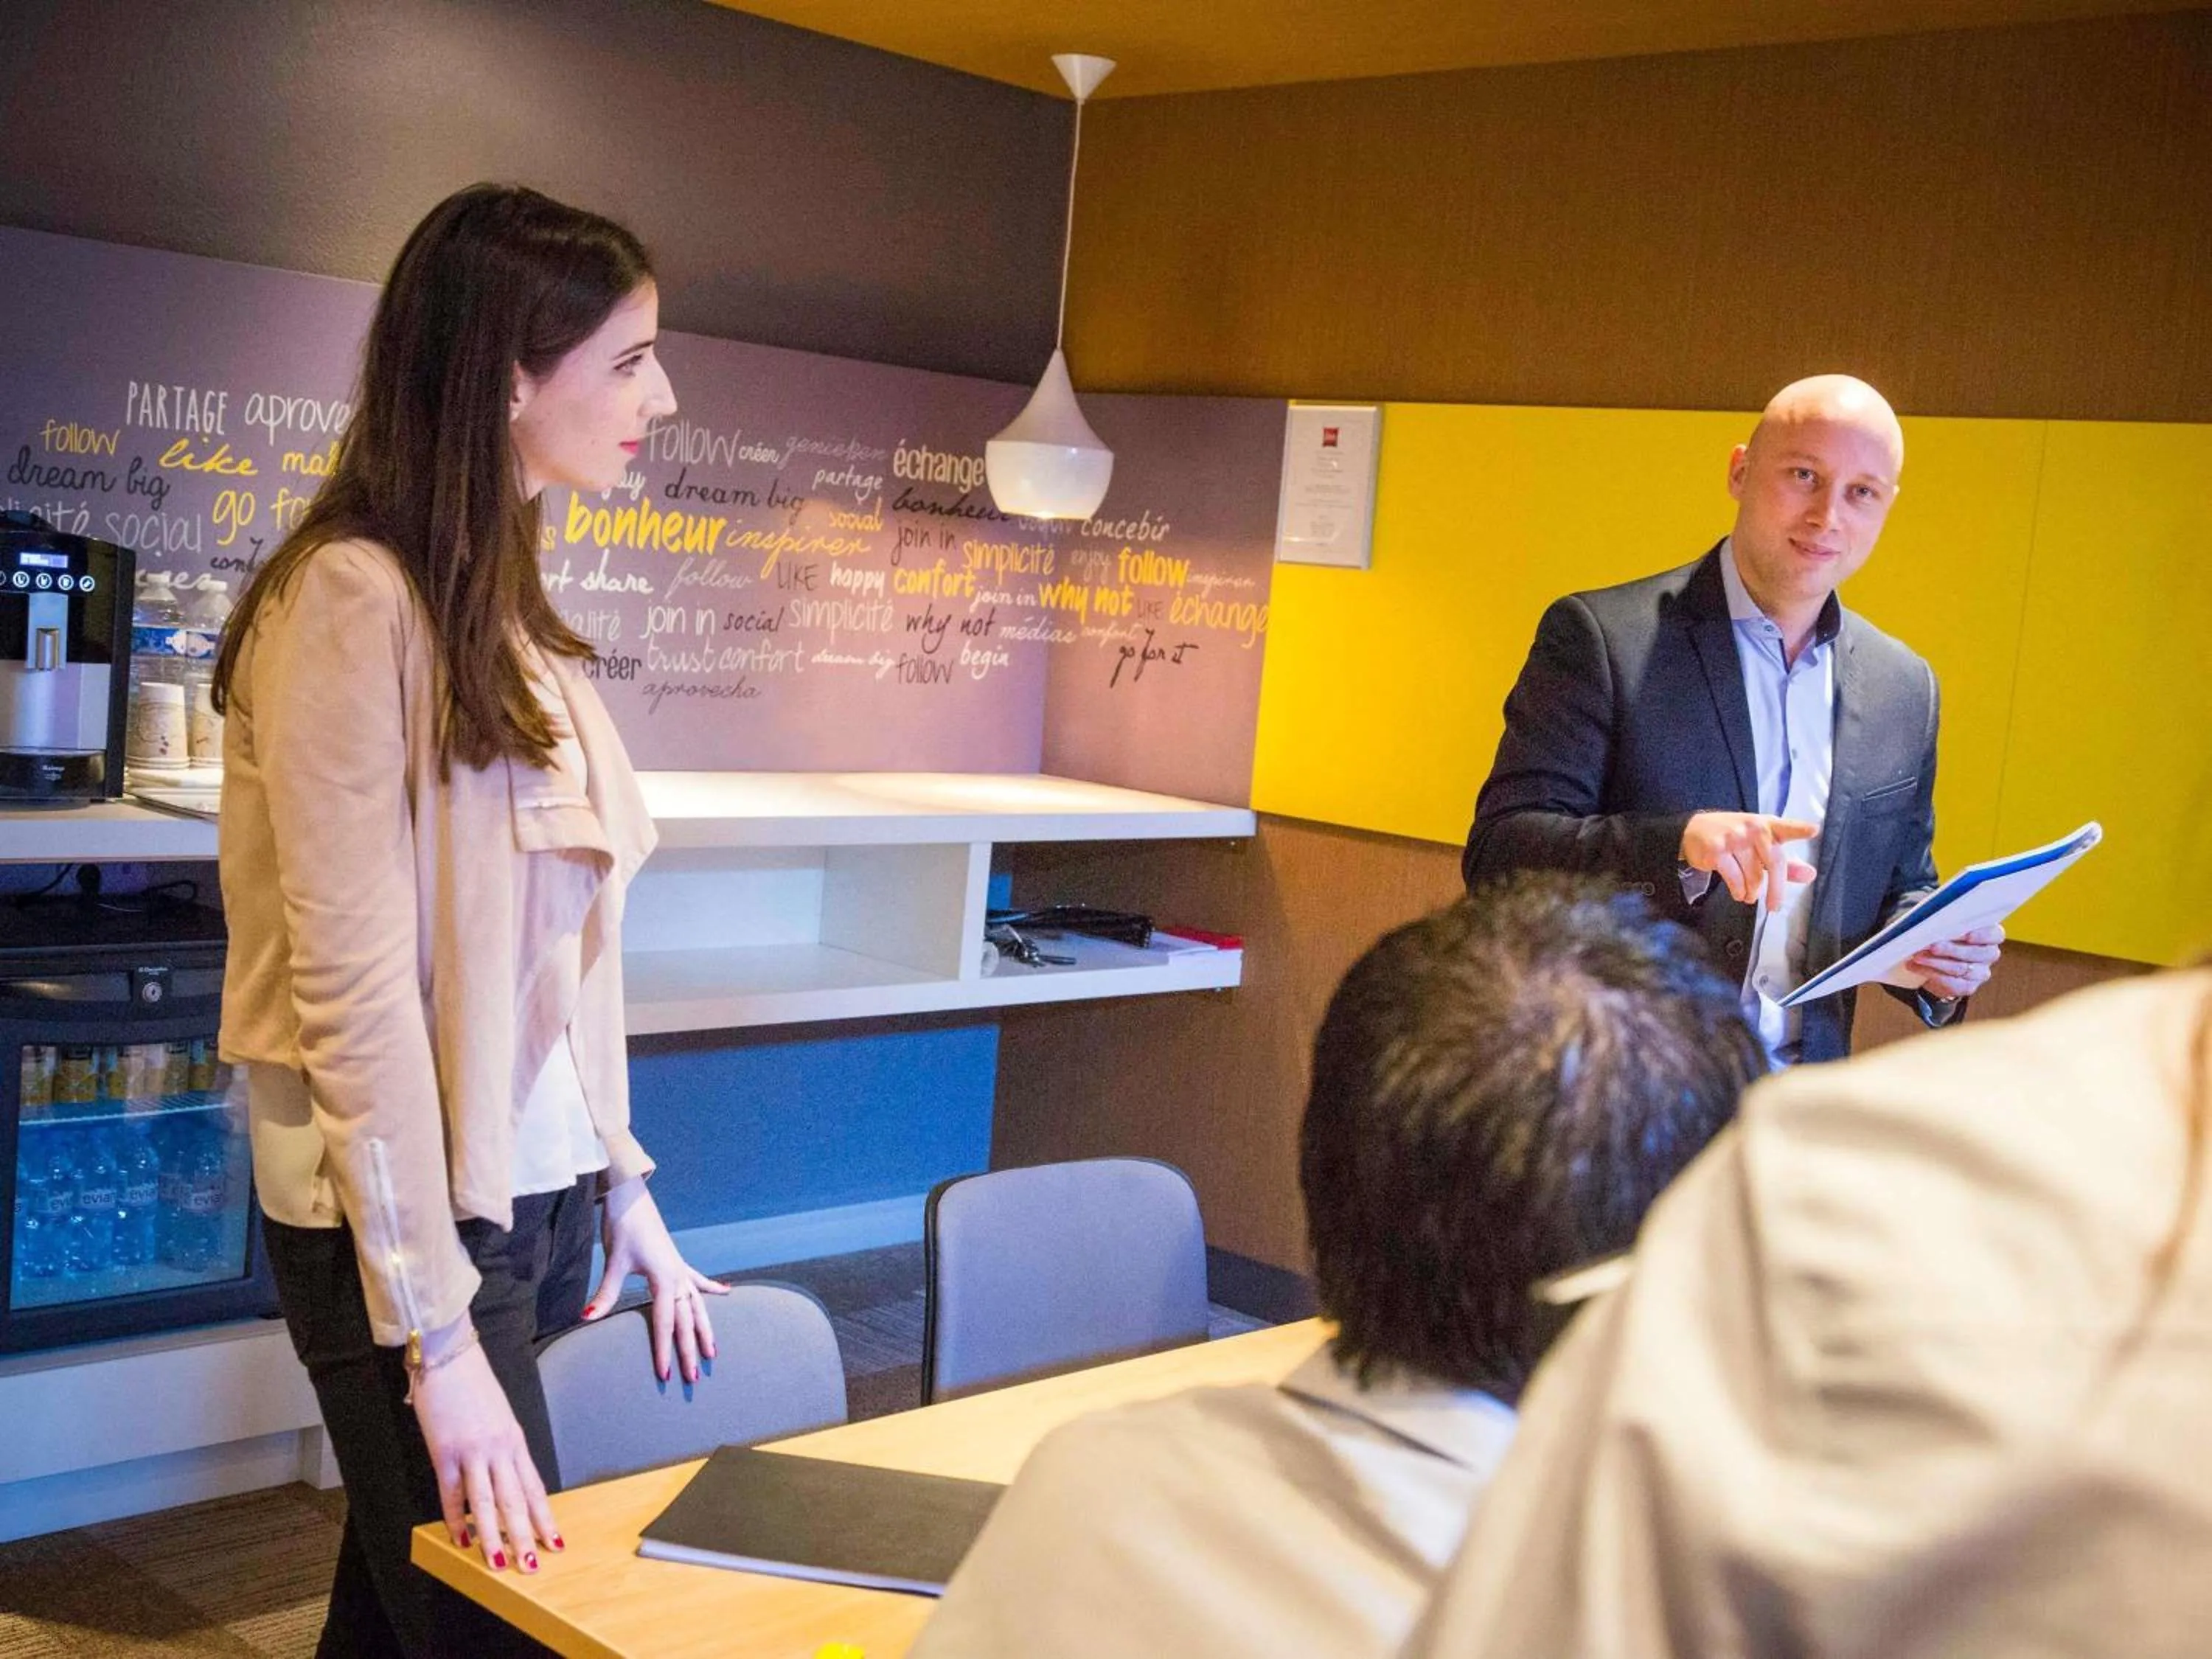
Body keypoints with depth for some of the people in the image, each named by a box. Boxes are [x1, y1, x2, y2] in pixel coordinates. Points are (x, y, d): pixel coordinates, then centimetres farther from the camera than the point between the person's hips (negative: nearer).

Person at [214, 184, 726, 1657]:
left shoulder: (507, 605, 8)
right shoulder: (354, 601, -16)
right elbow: (355, 984, -19)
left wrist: (620, 1181, 12)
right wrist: (438, 1334, -19)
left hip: (536, 1193, 7)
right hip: (408, 1219, -7)